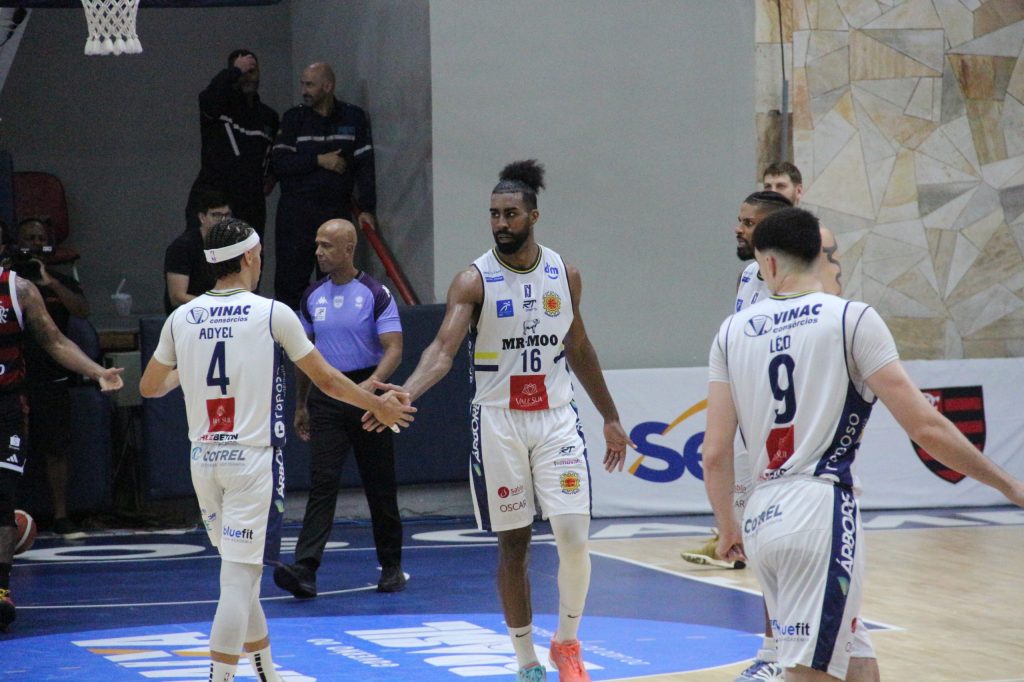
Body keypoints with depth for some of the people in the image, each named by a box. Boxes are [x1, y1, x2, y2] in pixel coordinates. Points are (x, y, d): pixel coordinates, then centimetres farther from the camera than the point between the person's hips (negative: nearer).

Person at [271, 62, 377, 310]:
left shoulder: (354, 118, 6)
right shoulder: (294, 118, 6)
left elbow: (364, 165, 4)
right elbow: (279, 162, -3)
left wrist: (366, 208, -3)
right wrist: (319, 160, -11)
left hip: (337, 210, 0)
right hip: (296, 212, 0)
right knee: (290, 280, -4)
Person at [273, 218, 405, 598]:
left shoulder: (375, 294, -6)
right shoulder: (312, 297, 9)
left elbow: (394, 349, -13)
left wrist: (372, 382, -30)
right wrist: (301, 406, 18)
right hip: (326, 397, 3)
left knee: (380, 485, 6)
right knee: (322, 482, -9)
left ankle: (391, 568, 20)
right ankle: (305, 570, -19)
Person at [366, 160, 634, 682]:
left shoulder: (564, 274, 4)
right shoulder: (474, 281, -8)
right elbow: (444, 346, -20)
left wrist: (610, 418, 19)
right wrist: (406, 392, -39)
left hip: (556, 419, 2)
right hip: (498, 423, -2)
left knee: (574, 536, -9)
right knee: (513, 544, 4)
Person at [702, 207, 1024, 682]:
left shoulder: (732, 332, 9)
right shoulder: (852, 318, -3)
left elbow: (715, 454, 6)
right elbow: (925, 427, -7)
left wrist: (727, 529, 22)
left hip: (762, 518, 5)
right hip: (821, 513, -5)